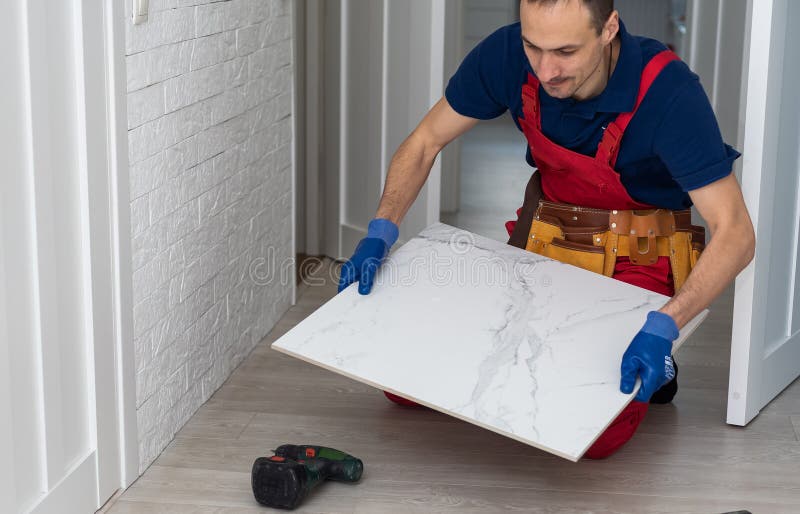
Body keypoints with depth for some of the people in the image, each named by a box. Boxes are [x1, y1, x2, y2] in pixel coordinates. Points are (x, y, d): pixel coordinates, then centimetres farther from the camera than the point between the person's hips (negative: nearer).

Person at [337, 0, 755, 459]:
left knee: (593, 435, -24)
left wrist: (663, 327, -43)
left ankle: (651, 367, 9)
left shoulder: (668, 91, -29)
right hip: (541, 241, 4)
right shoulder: (506, 54, -17)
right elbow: (425, 142, -2)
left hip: (635, 261, -4)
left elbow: (735, 232, -30)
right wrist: (380, 234, -14)